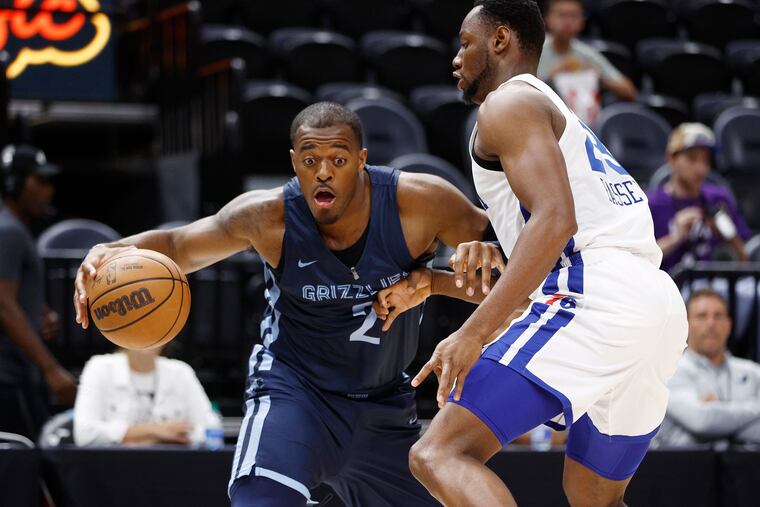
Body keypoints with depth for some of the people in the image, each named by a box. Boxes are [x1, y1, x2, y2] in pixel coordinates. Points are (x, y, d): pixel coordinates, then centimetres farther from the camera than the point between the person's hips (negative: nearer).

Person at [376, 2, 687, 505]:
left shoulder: (510, 102, 4)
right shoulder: (561, 121, 34)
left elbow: (555, 219, -15)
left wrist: (473, 333, -20)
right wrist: (432, 284, 33)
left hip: (594, 302, -10)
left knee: (439, 454, -16)